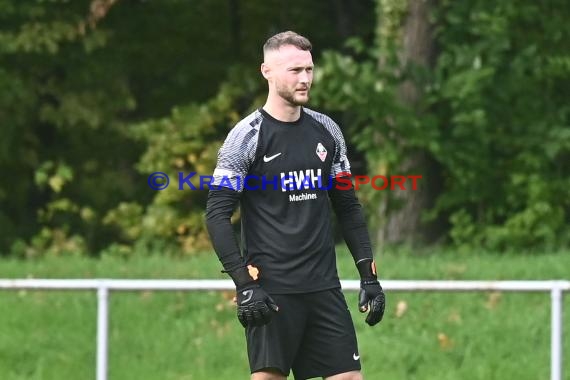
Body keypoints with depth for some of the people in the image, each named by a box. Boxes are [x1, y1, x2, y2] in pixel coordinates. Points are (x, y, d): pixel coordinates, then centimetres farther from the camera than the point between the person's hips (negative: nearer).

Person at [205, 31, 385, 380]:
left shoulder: (327, 131, 10)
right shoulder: (246, 136, -6)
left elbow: (348, 208, 17)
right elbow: (217, 215, -9)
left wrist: (369, 276, 11)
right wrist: (244, 283, -17)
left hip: (324, 286, 5)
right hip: (271, 291, -5)